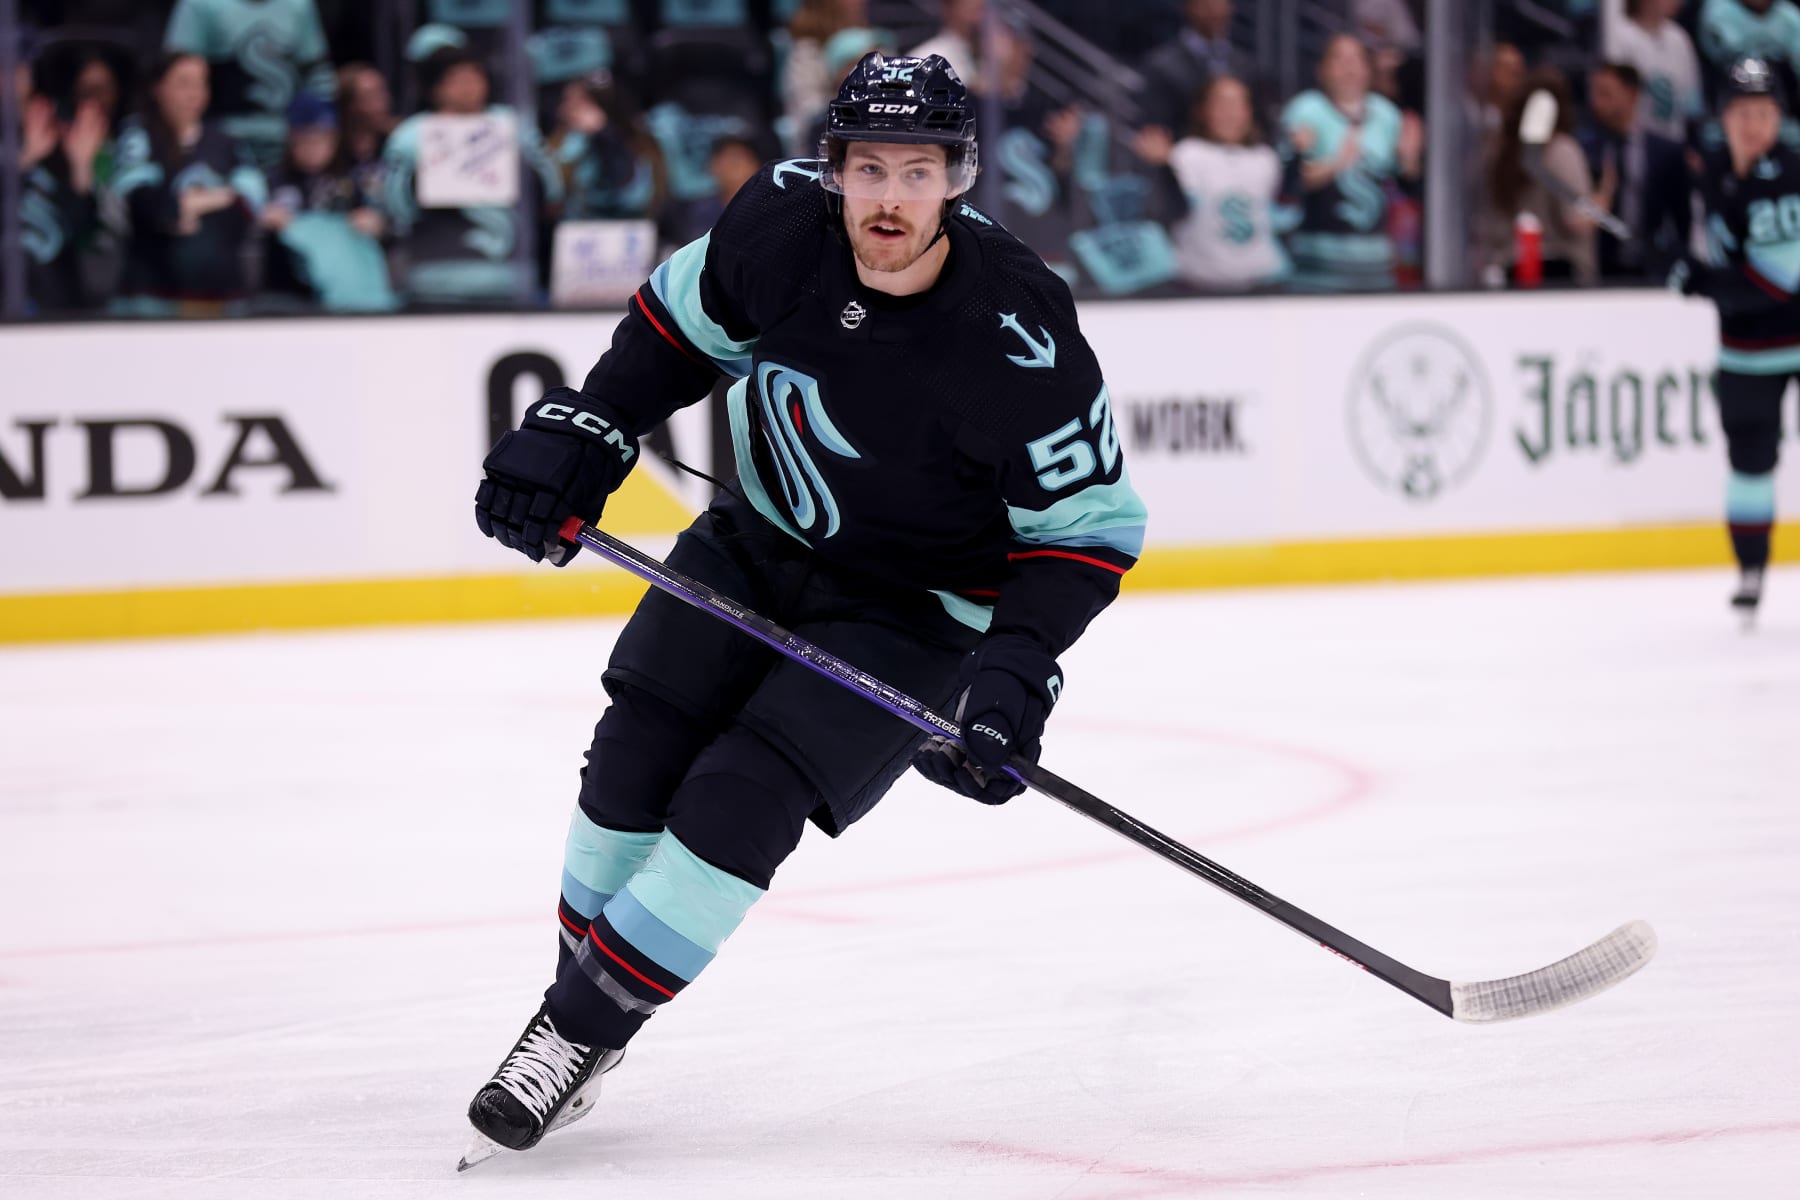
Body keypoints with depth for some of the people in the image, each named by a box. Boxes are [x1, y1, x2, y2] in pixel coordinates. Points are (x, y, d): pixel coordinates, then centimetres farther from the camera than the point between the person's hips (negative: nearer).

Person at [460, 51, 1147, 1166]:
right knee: (633, 766, -2)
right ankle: (571, 988, 19)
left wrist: (1016, 670, -29)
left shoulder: (1021, 341, -30)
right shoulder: (783, 222, -18)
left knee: (738, 806, -15)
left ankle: (580, 1034, -3)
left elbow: (1092, 525, -19)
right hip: (758, 542, 5)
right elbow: (681, 321, 4)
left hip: (914, 607, -5)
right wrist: (583, 430, -6)